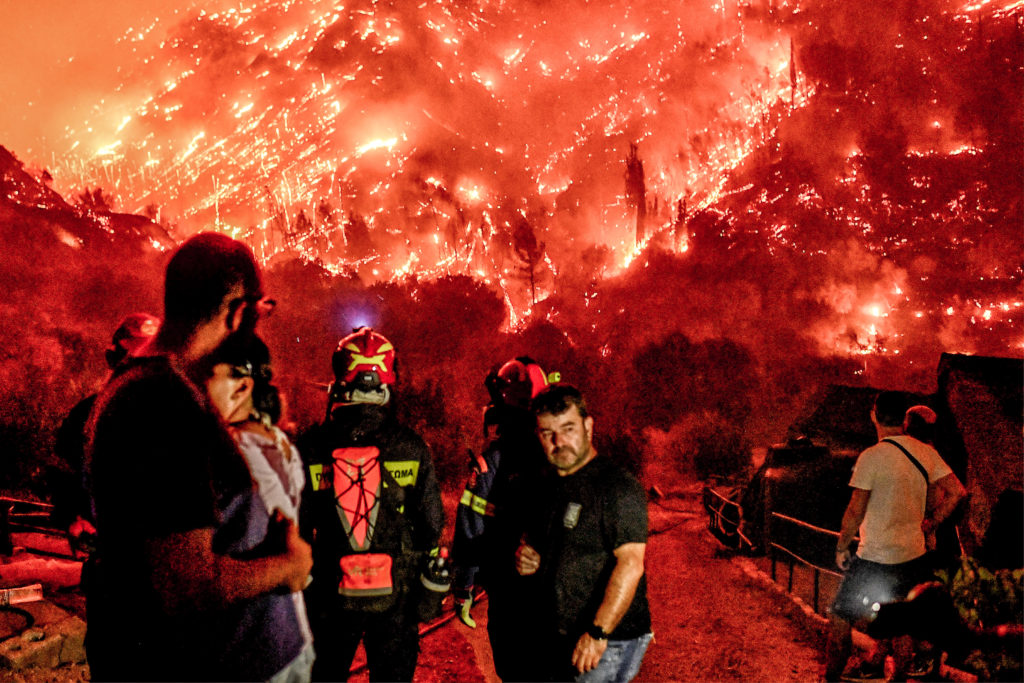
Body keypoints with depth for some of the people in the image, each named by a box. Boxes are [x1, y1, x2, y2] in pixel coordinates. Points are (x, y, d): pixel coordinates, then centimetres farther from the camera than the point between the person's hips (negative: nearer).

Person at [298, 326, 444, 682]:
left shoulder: (310, 447, -10)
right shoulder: (412, 448, -9)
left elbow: (296, 527, -6)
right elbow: (430, 525, -4)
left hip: (330, 599, 0)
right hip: (395, 599, 1)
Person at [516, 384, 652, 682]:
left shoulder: (618, 486, -15)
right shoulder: (551, 484, 10)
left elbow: (630, 565, -23)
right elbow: (532, 535, 25)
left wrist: (597, 633, -27)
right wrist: (526, 555, 2)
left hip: (608, 642, -8)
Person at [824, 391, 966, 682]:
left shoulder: (871, 457, -17)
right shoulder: (926, 452, 0)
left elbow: (856, 511, -16)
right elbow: (956, 492, 6)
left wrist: (841, 547, -3)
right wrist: (927, 526, 16)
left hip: (875, 559, -6)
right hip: (914, 556, 6)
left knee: (840, 620, 7)